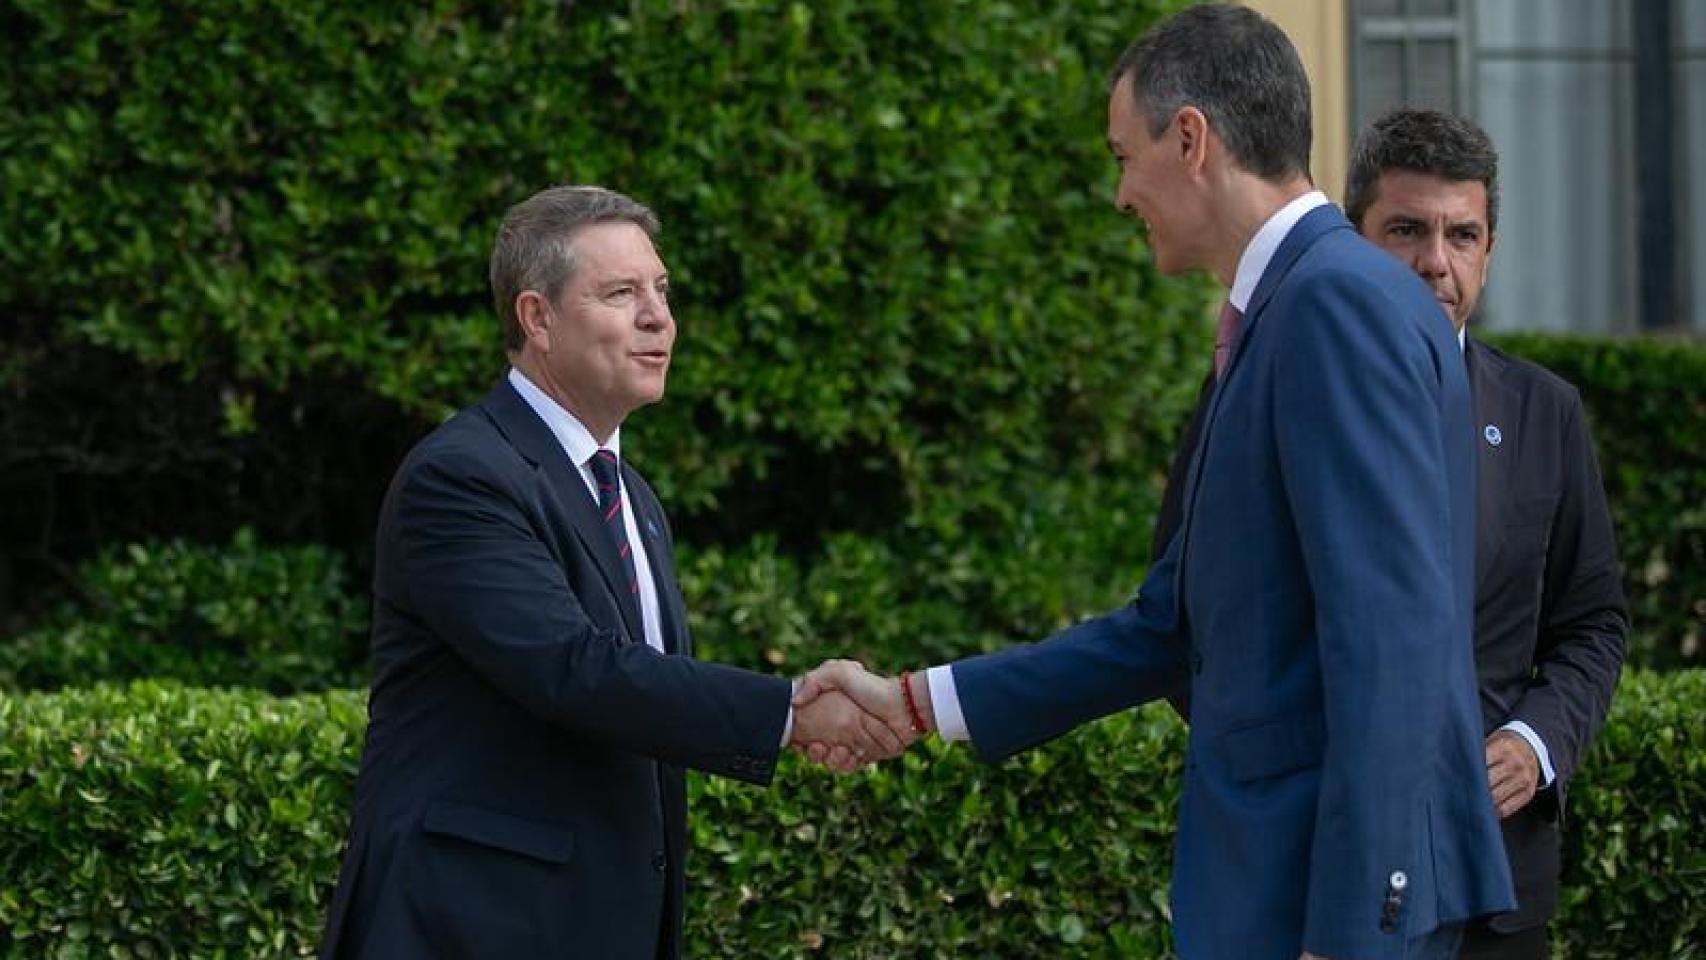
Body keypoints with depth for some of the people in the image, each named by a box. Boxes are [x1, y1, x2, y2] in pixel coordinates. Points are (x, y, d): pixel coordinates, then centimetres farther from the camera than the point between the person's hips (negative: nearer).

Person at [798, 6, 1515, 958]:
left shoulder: (1340, 300, -14)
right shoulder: (1289, 314, 18)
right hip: (1287, 876, 10)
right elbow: (1176, 625, 23)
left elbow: (1392, 639, -21)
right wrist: (915, 702, 23)